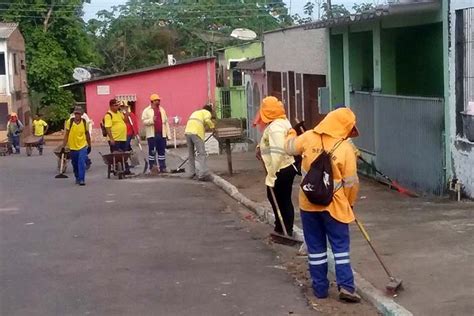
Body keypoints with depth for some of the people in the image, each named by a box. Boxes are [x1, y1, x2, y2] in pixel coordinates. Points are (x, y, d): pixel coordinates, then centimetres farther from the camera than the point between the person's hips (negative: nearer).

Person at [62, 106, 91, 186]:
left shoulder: (84, 122, -2)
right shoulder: (69, 122, -5)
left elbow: (87, 134, 10)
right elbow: (66, 135, -1)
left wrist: (89, 146, 14)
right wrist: (63, 146, -3)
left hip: (82, 146, -1)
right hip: (72, 147, 1)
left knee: (82, 163, -15)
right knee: (75, 164, 13)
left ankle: (82, 179, -11)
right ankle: (77, 178, 32)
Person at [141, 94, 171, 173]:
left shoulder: (162, 110, 16)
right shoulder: (146, 111, 1)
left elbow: (166, 122, 15)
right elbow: (144, 121, -7)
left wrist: (168, 133, 11)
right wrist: (152, 120, -23)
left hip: (162, 134, 4)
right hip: (152, 135, -4)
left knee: (162, 151, 7)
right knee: (152, 151, -1)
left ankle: (162, 167, 11)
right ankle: (152, 167, 5)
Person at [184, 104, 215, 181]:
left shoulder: (196, 112, 35)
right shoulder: (207, 113, 13)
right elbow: (207, 120, -10)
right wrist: (213, 127, 6)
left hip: (187, 131, 7)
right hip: (196, 133, -7)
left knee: (191, 153, 17)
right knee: (201, 153, -8)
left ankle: (192, 173, 20)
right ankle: (203, 174, -19)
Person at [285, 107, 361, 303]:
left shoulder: (308, 137, -6)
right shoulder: (345, 148, -12)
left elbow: (290, 148, 14)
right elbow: (351, 182, -7)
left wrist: (292, 134, 34)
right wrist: (350, 203, 9)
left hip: (309, 203, 3)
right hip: (334, 205, -3)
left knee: (316, 246, 12)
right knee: (340, 246, 5)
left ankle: (320, 288, 17)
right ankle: (345, 286, -3)